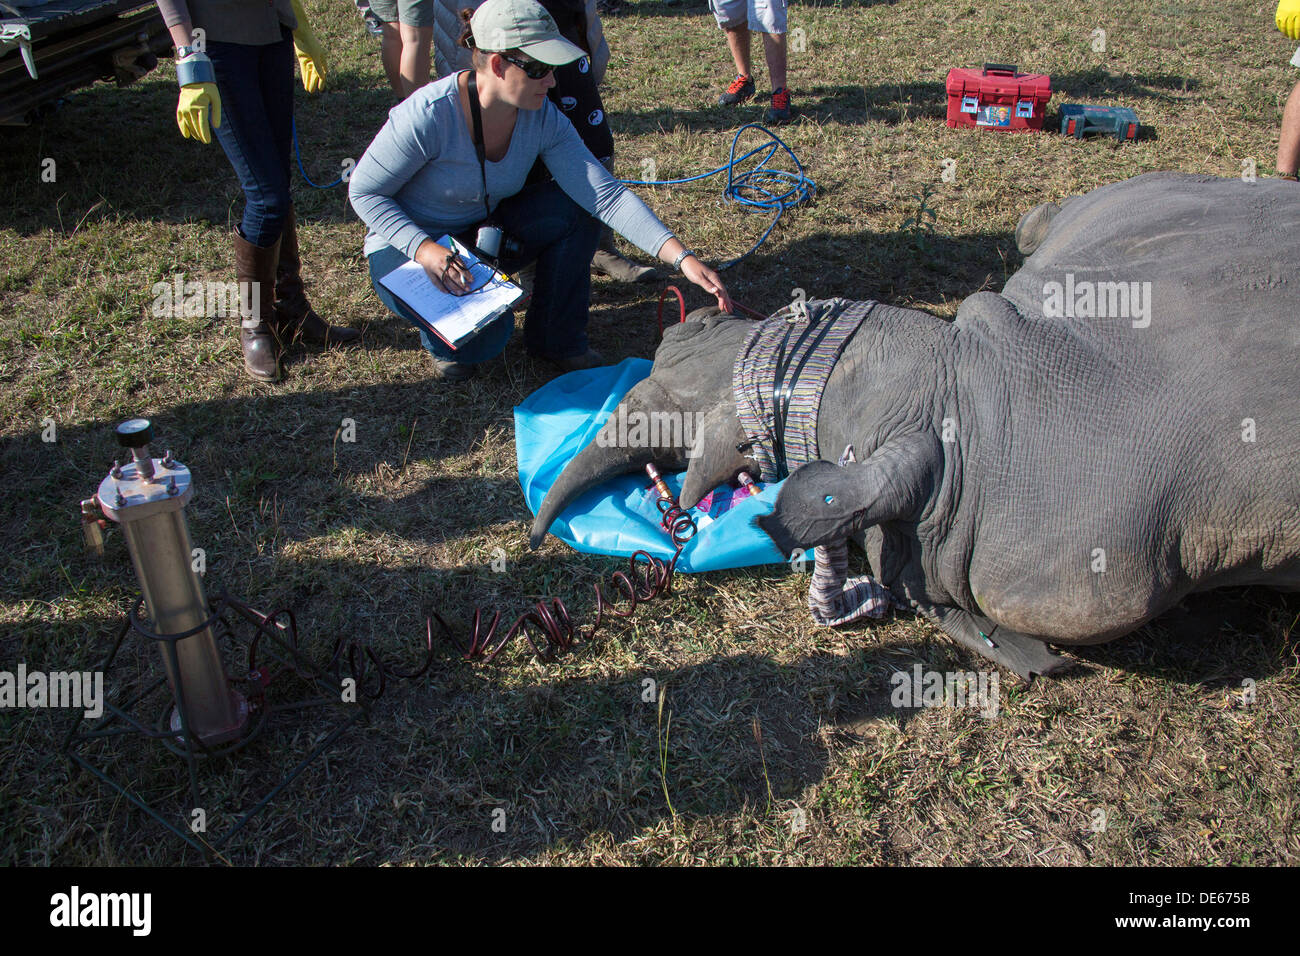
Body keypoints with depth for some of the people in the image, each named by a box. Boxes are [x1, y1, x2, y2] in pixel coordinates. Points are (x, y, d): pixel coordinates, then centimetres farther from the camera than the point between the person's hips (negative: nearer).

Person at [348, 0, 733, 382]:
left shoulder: (542, 117, -15)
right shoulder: (429, 114, -29)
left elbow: (606, 195, -21)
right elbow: (364, 191, -18)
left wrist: (682, 257, -31)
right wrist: (424, 249, -34)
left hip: (482, 232, 5)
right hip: (408, 249, -5)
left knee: (574, 209, -17)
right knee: (484, 335, -32)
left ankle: (555, 337, 0)